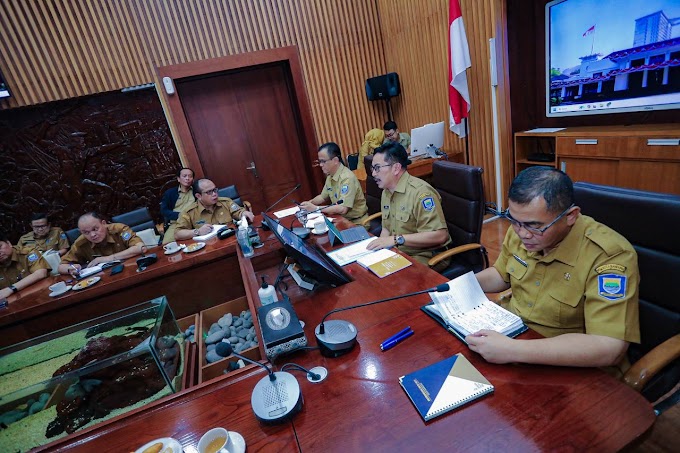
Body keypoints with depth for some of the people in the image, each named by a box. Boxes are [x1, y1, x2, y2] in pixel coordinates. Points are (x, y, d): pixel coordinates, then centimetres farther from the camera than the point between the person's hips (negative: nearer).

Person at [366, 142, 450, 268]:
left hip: (427, 257, -7)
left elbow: (439, 235, -25)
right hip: (398, 252, 8)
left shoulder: (420, 192, -20)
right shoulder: (386, 191, 8)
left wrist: (396, 239, -26)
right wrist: (378, 245, -6)